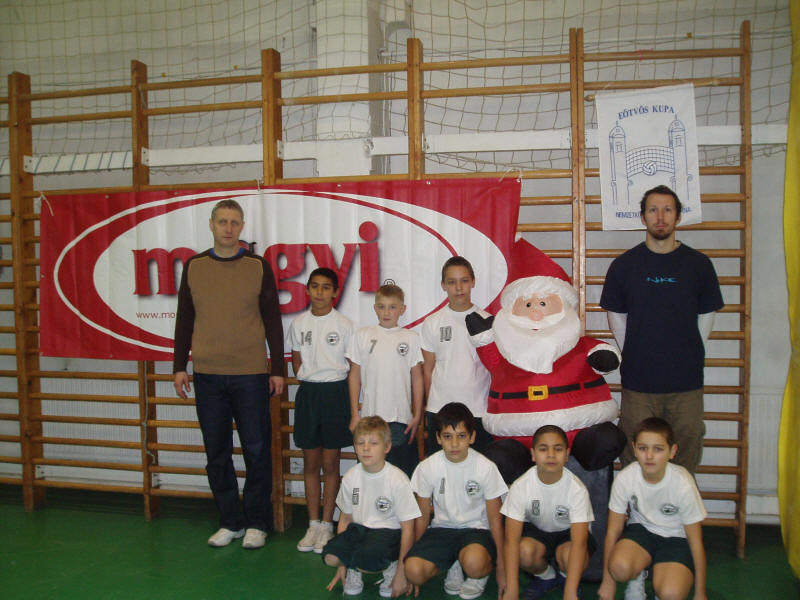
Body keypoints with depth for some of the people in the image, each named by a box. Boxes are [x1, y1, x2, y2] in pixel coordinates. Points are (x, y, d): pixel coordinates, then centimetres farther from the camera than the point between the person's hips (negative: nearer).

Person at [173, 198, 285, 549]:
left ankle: (257, 523, 17)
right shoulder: (193, 267, 7)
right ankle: (230, 521, 22)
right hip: (207, 375, 2)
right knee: (216, 454, 9)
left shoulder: (258, 267, 2)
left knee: (256, 451, 3)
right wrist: (179, 367, 6)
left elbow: (273, 321, 4)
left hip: (251, 375, -2)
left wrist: (278, 369, 1)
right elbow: (184, 320, 11)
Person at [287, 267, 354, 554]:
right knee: (310, 463, 9)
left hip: (335, 393, -3)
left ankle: (327, 524, 15)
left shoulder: (343, 324, -4)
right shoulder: (299, 323, 5)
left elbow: (354, 366, -1)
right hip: (307, 393, 3)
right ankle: (313, 523, 19)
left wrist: (350, 402, -4)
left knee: (330, 464, 4)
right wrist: (305, 381, 6)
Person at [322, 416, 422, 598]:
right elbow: (345, 518, 8)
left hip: (388, 532, -4)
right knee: (330, 556, -24)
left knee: (366, 560, -34)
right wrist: (342, 565, 9)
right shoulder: (350, 477, -2)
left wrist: (402, 574, -11)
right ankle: (353, 569, 10)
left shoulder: (398, 480, -16)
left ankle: (390, 567, 0)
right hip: (358, 528, 4)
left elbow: (408, 528, -11)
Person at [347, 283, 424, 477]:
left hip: (401, 418, 0)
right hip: (369, 417, 1)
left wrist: (417, 415, 2)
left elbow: (417, 378, 5)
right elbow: (355, 376, 6)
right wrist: (355, 414, 3)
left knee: (403, 473, 5)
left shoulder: (411, 337, 2)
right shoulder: (362, 335, 4)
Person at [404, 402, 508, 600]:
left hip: (476, 529, -2)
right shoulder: (427, 468, -7)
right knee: (413, 571, -26)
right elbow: (423, 516, 4)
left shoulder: (486, 468, -11)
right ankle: (453, 566, 5)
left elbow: (495, 519, -5)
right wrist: (416, 552, 4)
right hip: (442, 529, 2)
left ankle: (484, 572, 1)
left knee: (474, 563, -37)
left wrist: (501, 569, -4)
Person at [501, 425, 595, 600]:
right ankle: (545, 576, 4)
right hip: (536, 530, 1)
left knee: (570, 555, -34)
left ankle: (566, 578, 4)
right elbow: (511, 539, -27)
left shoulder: (577, 489, -25)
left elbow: (579, 542, -32)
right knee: (525, 551, -32)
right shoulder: (520, 486, -23)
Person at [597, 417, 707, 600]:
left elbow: (696, 542, -11)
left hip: (675, 537, -1)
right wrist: (607, 581, -1)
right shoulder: (624, 478, -20)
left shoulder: (683, 484, -23)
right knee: (619, 568, -32)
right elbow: (613, 531, -8)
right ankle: (637, 577, 4)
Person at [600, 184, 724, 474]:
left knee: (686, 455, 8)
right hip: (638, 382, 0)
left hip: (687, 382, 1)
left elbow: (706, 317, 11)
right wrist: (634, 355, 7)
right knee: (635, 460, 6)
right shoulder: (624, 265, 1)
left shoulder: (698, 264, 3)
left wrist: (689, 355, 9)